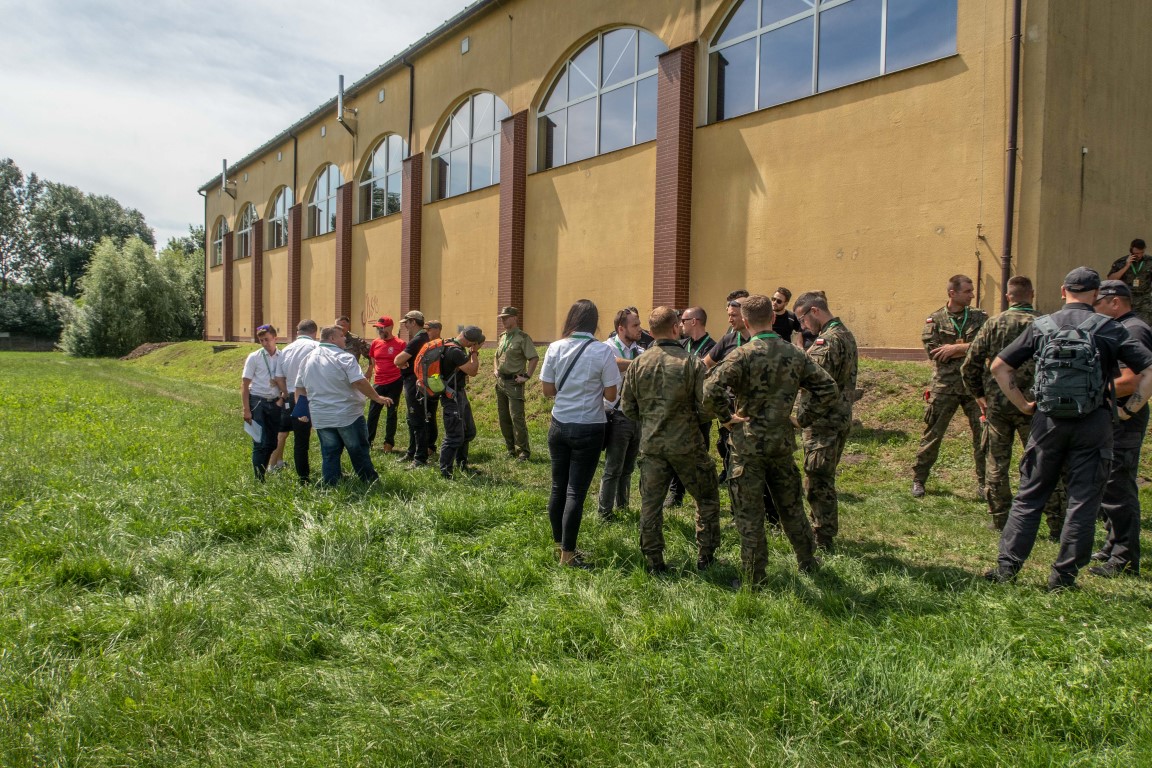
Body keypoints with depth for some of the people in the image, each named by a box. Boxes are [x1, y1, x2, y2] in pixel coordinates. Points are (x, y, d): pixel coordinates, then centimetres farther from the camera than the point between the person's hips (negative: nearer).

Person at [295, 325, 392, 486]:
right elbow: (359, 382, -21)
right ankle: (372, 483, 16)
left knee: (329, 455, 11)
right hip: (348, 415, -5)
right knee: (359, 453, 7)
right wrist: (377, 398, -13)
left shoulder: (309, 359, 10)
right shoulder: (344, 357, -12)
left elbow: (300, 388, 14)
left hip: (321, 418, 5)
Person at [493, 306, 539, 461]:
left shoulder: (523, 337, -10)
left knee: (517, 417, -10)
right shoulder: (502, 337, 13)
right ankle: (511, 449, 22)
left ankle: (523, 451, -3)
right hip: (500, 382, 8)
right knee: (503, 418, 12)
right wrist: (495, 369, 13)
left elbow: (534, 358, -16)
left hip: (514, 383, -8)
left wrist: (526, 377, -18)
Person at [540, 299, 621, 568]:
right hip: (589, 429, -4)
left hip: (559, 425, 4)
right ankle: (568, 554, 8)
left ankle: (559, 544, 28)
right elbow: (610, 394, -9)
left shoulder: (555, 348, -4)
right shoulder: (602, 352, -13)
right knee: (576, 491, 1)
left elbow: (546, 390, 0)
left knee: (558, 487, 15)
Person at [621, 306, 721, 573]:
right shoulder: (692, 363, -11)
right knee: (707, 498, 16)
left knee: (650, 503, 11)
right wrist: (693, 419, 9)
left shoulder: (637, 364, -2)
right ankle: (705, 556, 21)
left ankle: (654, 561, 17)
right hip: (686, 444, -2)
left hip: (651, 444, 3)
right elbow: (707, 408, -12)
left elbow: (627, 408, 3)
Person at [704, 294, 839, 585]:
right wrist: (804, 419, 5)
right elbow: (829, 391, 0)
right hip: (782, 442, 4)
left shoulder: (741, 355, -15)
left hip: (748, 444, -4)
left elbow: (711, 390, -28)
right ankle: (807, 562, 36)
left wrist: (726, 417, -13)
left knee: (749, 513, 6)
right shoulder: (795, 355, 0)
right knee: (791, 506, 21)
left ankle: (753, 578, 14)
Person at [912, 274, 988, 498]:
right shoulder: (935, 319, 2)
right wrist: (969, 349, -9)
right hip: (945, 385, -1)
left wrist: (955, 348, -14)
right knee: (932, 434, 5)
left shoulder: (979, 317, 7)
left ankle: (983, 483, 15)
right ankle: (918, 479, 17)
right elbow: (933, 351, -12)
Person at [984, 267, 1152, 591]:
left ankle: (1007, 566, 9)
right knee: (1082, 501, 7)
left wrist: (1023, 404, 7)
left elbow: (999, 366, 2)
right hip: (1093, 424, -1)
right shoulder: (1109, 328, -1)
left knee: (1029, 496, 11)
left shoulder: (1041, 326, 3)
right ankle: (1063, 576, 10)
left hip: (1048, 421, 2)